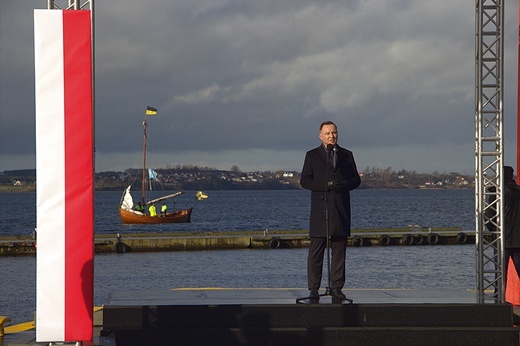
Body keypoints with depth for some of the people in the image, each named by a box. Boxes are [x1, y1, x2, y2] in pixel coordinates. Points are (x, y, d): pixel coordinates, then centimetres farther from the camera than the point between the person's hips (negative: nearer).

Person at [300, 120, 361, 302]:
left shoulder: (346, 155, 15)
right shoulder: (312, 155, 8)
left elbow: (356, 179, 13)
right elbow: (304, 181, 0)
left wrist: (344, 184, -9)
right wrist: (326, 185, -13)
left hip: (341, 210, 2)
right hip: (320, 209, -2)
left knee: (339, 251, 2)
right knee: (316, 251, -4)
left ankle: (336, 287, 7)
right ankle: (314, 288, -1)